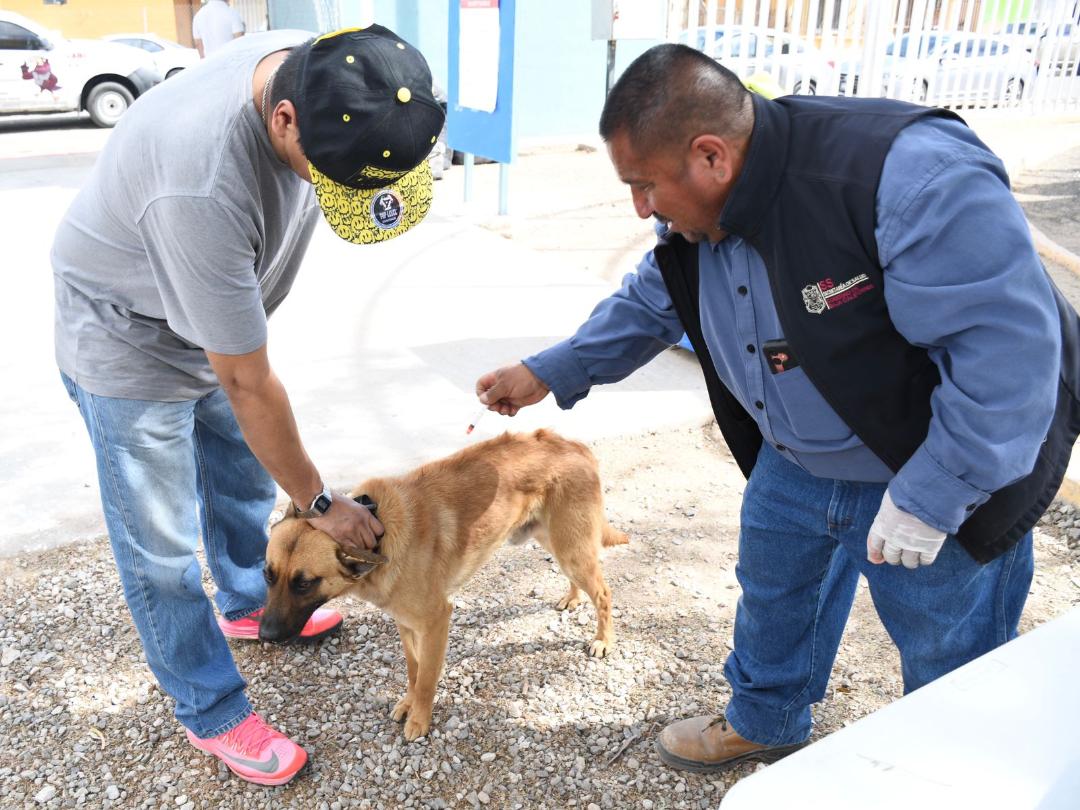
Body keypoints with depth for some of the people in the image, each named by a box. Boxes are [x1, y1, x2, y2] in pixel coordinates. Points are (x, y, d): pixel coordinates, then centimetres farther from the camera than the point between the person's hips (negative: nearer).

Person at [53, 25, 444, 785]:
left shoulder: (320, 70, -19)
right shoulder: (203, 188, -43)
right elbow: (248, 386, -32)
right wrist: (319, 502, -19)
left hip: (215, 317, 7)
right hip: (128, 340, -7)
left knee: (246, 478, 21)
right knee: (161, 546, 3)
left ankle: (249, 603, 47)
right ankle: (213, 713, 22)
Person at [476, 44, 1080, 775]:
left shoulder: (910, 176, -35)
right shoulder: (695, 215, -9)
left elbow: (1012, 346, -34)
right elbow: (649, 309, 9)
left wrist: (927, 499, -29)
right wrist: (548, 374, 5)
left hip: (945, 473, -6)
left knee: (950, 659, 13)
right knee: (772, 593, 23)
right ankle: (763, 723, 52)